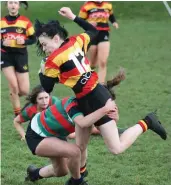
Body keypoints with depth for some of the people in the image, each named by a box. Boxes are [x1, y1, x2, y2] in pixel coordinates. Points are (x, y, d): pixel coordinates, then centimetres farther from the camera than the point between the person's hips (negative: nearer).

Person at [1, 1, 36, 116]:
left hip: (21, 55, 0)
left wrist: (24, 41, -16)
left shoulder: (25, 21, -2)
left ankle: (14, 96, 33)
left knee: (24, 91, -3)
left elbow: (33, 39, 3)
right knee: (14, 86, -11)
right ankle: (18, 114, 5)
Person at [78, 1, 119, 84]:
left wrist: (114, 22, 5)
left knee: (103, 63, -10)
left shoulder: (108, 5, 6)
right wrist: (88, 23, -22)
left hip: (104, 34, 2)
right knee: (92, 64, 9)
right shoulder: (87, 6, -7)